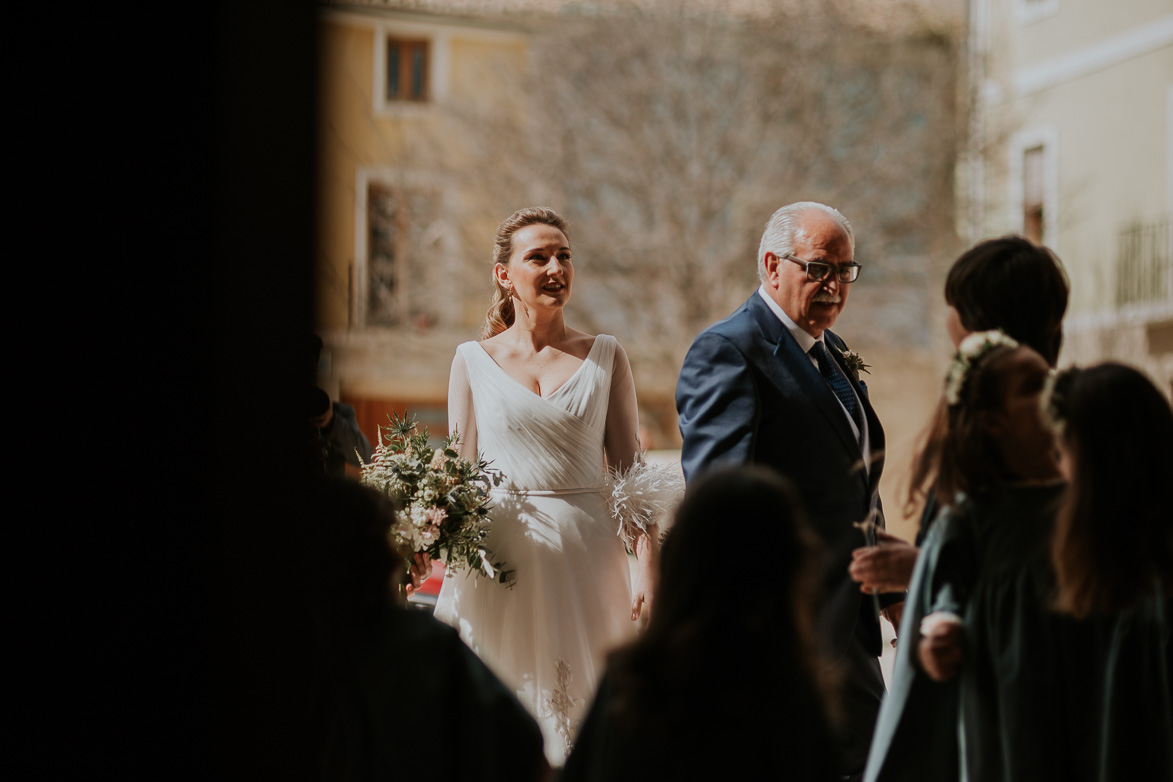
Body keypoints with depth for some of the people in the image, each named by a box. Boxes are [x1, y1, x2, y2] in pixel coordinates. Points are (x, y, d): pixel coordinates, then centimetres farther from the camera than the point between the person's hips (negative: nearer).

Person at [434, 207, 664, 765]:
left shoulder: (605, 357, 8)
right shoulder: (473, 360, 6)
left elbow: (629, 468, 6)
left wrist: (647, 565, -3)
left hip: (588, 557, 1)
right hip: (501, 556, 0)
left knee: (585, 712, 2)